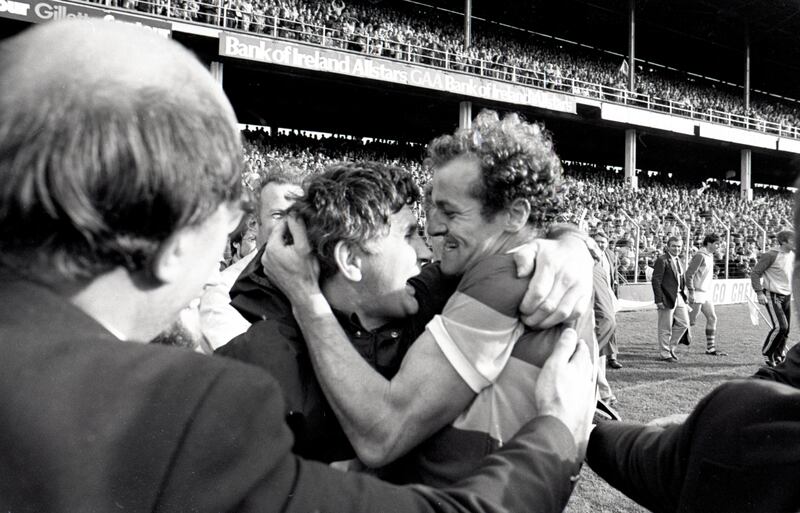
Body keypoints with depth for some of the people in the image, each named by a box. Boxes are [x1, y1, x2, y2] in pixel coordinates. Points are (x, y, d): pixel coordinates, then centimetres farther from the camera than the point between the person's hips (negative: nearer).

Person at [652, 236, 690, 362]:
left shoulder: (678, 261, 15)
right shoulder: (662, 260, -12)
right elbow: (656, 281, -16)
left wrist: (683, 294, 12)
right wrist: (659, 300, -20)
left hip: (679, 297, 8)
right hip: (667, 298, -8)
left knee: (684, 323, 10)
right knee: (665, 328, 1)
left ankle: (670, 347, 25)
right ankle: (665, 354, 12)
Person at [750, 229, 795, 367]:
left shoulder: (792, 255, 9)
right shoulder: (771, 255, -13)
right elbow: (755, 273, -12)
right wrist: (759, 293, -19)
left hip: (787, 296, 7)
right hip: (772, 296, -7)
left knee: (786, 329, 7)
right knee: (780, 326, -16)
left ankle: (779, 356, 22)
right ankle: (766, 352, 3)